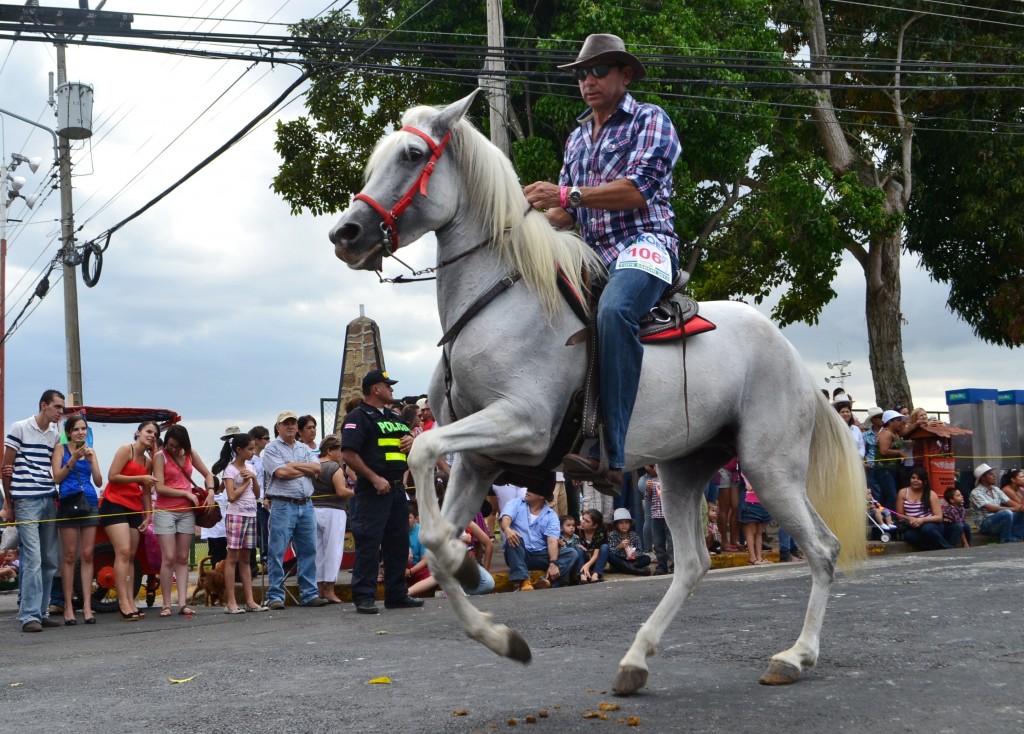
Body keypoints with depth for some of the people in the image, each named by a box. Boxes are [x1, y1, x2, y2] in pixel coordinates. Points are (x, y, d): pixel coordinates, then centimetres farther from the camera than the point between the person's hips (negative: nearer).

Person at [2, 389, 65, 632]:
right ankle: (29, 616, -10)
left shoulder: (55, 434, 14)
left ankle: (41, 612, 15)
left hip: (49, 500, 6)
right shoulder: (20, 428, -3)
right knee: (33, 559, -12)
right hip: (26, 502, -6)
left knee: (50, 561, 7)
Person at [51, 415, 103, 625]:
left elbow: (98, 482, 9)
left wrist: (91, 460, -5)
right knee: (70, 556, -4)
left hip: (89, 503, 3)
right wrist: (73, 459, -13)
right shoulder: (60, 448, 4)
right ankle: (68, 606, -1)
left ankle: (87, 605, -1)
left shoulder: (90, 451, 14)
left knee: (87, 555, 0)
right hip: (68, 503, -3)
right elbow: (57, 478, -4)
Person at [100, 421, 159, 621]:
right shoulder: (126, 450, -4)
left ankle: (131, 603, 4)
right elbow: (112, 476, -14)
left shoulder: (148, 461, 18)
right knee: (123, 551, -18)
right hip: (114, 505, -8)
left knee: (131, 557, 5)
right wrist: (140, 478, -15)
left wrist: (148, 516, 13)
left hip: (134, 509, 8)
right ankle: (123, 604, -23)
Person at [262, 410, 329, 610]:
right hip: (282, 505, -5)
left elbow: (317, 468, 2)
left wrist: (293, 465, -7)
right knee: (277, 553, -4)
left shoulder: (304, 448, 18)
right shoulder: (271, 448, 1)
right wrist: (306, 469, -1)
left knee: (308, 550, 7)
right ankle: (275, 596, 1)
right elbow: (281, 473, -14)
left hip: (306, 505, 5)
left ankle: (309, 594, 14)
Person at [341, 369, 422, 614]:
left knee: (398, 543, 11)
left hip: (397, 488, 9)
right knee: (368, 543, -8)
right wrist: (374, 478, -21)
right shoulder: (358, 418, -6)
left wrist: (412, 442, 6)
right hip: (372, 490, -8)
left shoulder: (394, 418, 21)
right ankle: (364, 597, -4)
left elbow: (409, 444, 31)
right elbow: (348, 454, -16)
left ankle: (397, 594, 20)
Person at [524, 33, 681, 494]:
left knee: (613, 310, -37)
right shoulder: (578, 138, 26)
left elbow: (636, 190, -11)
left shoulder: (649, 120, 4)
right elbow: (567, 213, 22)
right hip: (594, 254, 8)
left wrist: (567, 195, -20)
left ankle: (609, 457, -43)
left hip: (644, 243, -8)